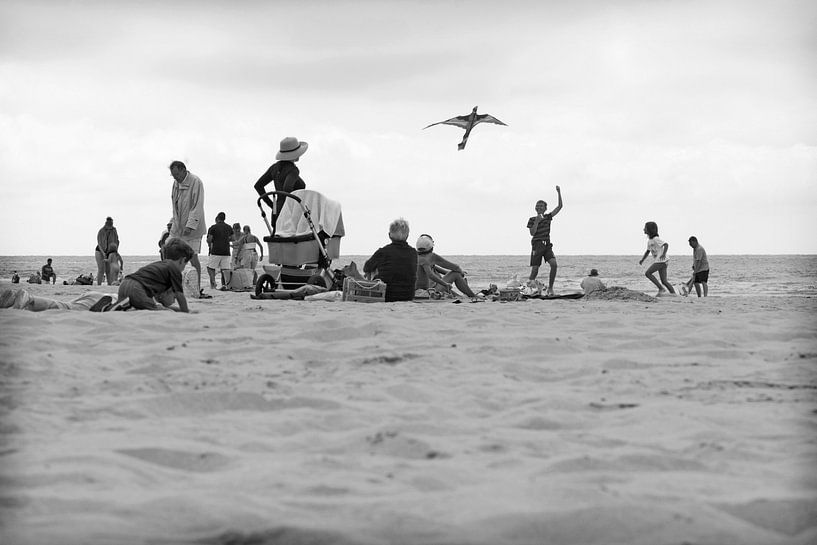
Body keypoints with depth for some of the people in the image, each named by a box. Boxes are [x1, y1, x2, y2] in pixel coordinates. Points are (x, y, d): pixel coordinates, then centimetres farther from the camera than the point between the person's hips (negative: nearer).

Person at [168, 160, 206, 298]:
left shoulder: (196, 182, -15)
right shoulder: (176, 183, 10)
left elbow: (198, 206, -20)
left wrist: (190, 225, -26)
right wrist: (173, 221, 17)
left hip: (192, 228, -7)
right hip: (177, 227, 7)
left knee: (193, 258, -8)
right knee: (167, 255, 2)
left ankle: (198, 289, -1)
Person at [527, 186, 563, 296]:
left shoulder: (548, 217, 11)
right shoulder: (532, 220, 4)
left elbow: (559, 206, 5)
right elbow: (532, 233, -7)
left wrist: (559, 193, -3)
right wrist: (537, 221, -15)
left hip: (547, 245, 2)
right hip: (537, 245, -2)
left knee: (554, 264, -19)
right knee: (535, 269, -6)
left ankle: (550, 288, -14)